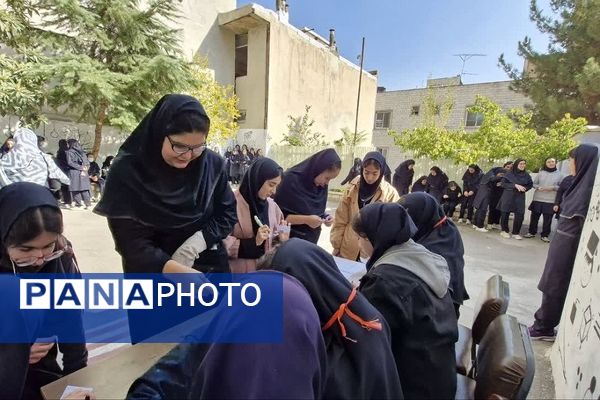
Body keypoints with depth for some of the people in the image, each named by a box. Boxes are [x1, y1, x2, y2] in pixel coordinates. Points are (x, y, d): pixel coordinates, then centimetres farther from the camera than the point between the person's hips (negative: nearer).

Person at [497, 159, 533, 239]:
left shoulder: (526, 175, 6)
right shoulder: (509, 174, -4)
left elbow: (530, 185, 16)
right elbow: (503, 183, -8)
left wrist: (524, 188, -5)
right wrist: (515, 185, -18)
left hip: (520, 198, 3)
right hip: (508, 197, -3)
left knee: (520, 216, -3)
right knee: (505, 214, 2)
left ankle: (516, 232, 12)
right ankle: (504, 231, 18)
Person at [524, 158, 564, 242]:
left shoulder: (559, 174, 4)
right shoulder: (540, 173, 5)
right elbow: (534, 183, 7)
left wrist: (553, 188, -12)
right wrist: (538, 187, -12)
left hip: (551, 201, -1)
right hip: (538, 199, 1)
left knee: (547, 219, 2)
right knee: (534, 217, 7)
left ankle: (545, 235, 13)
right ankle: (532, 232, 20)